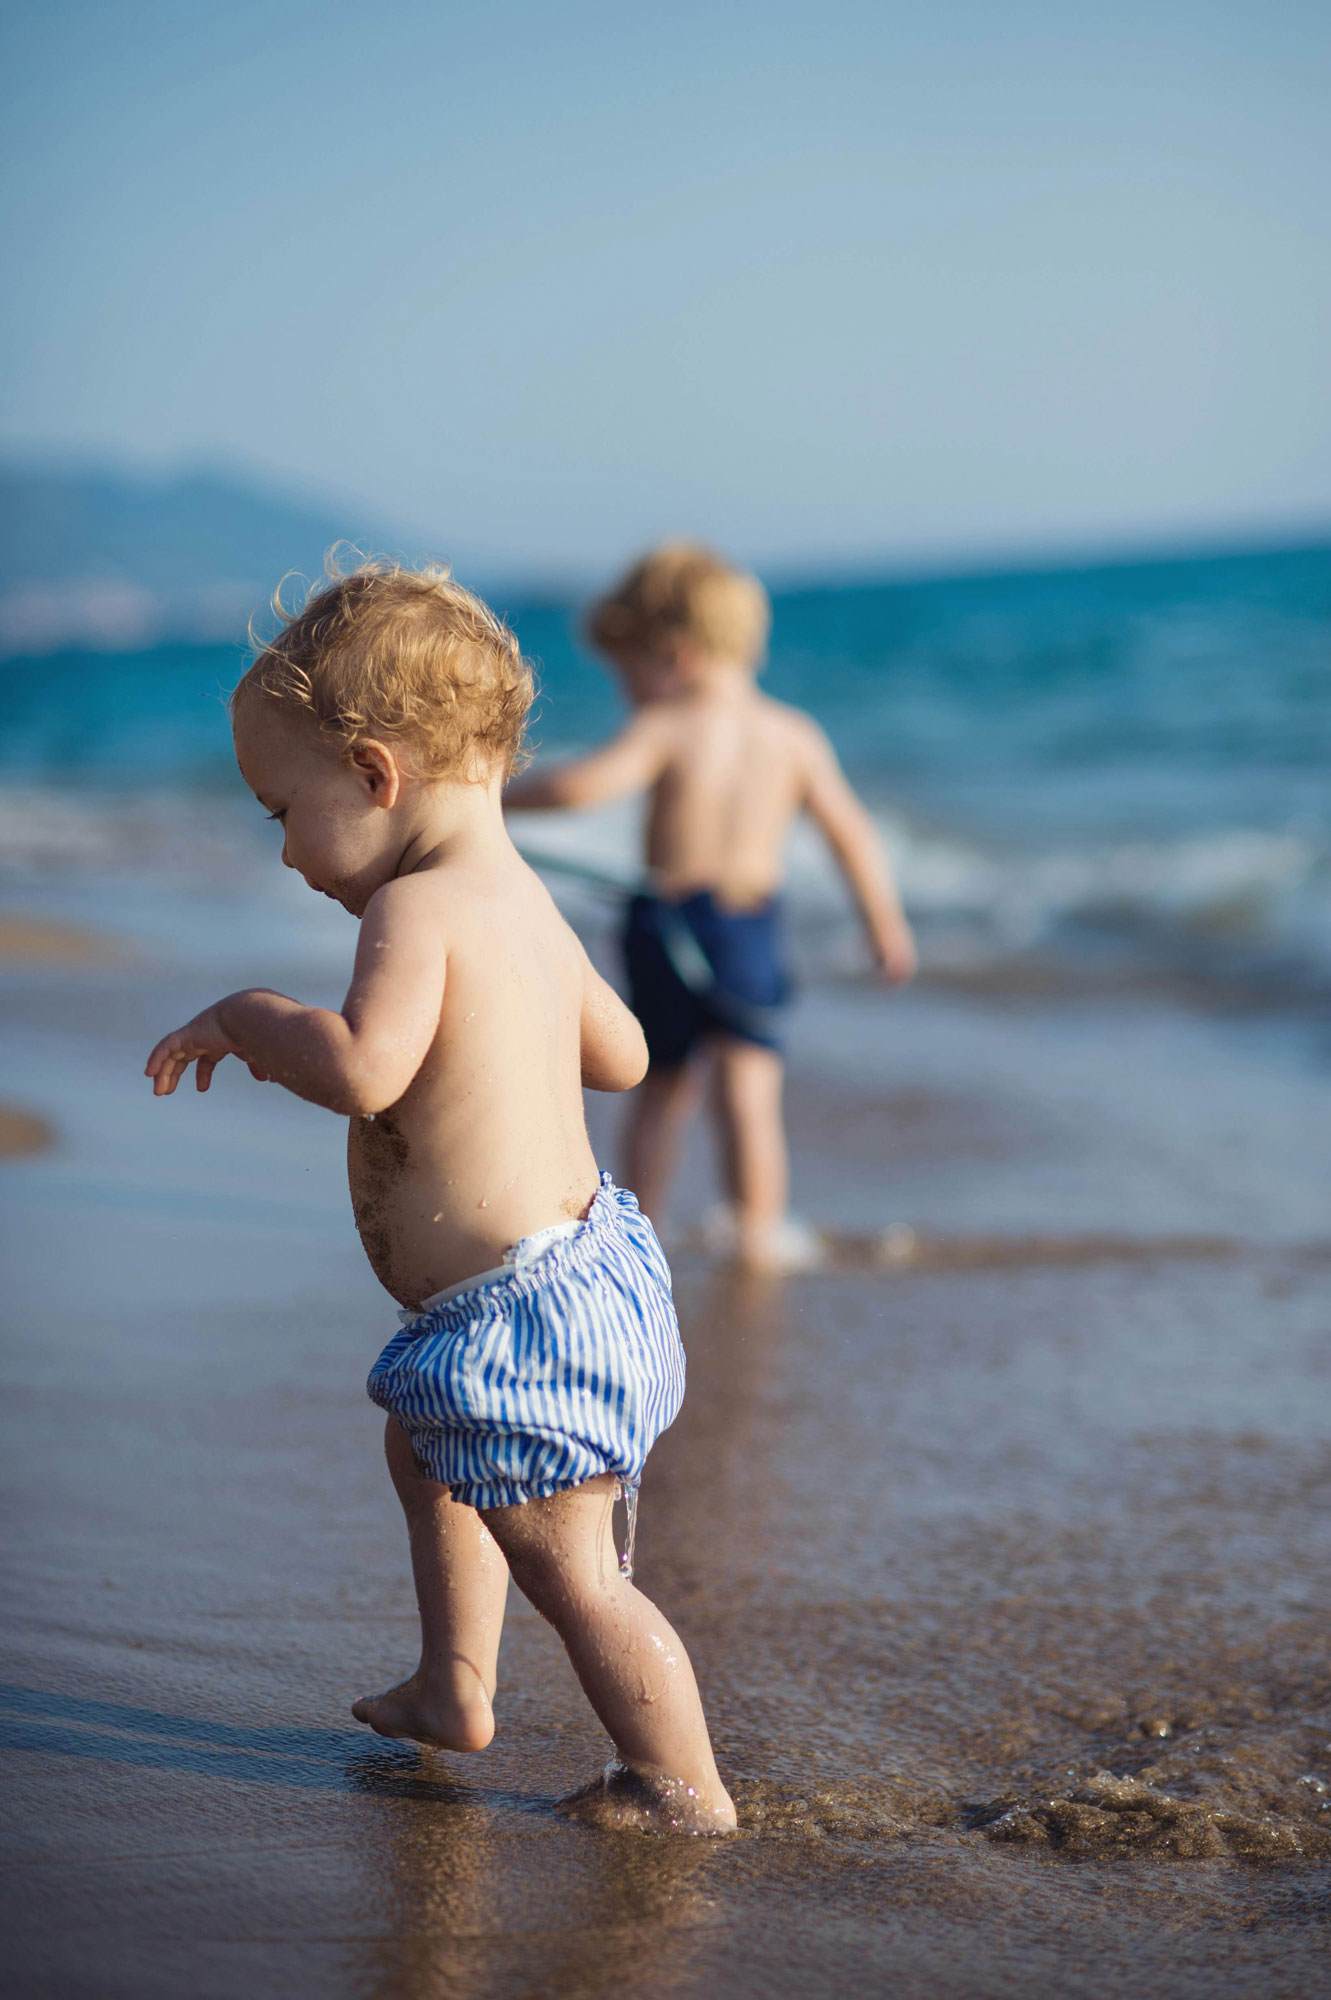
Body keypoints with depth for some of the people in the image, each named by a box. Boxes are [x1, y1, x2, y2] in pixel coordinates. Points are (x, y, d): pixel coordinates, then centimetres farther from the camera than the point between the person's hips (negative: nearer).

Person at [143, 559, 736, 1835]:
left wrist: (246, 1016, -19)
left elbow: (362, 1070, -36)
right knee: (425, 1454, 32)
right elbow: (619, 1055, 20)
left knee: (565, 1568, 1)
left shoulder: (421, 909, -21)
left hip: (517, 1317, -11)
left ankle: (682, 1786, 11)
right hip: (578, 1255, 11)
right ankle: (453, 1690, 44)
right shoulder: (525, 902, 8)